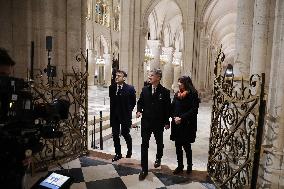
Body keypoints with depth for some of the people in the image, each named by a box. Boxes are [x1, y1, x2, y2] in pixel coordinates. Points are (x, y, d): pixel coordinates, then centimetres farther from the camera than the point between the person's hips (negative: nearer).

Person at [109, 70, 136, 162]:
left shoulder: (130, 88, -8)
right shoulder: (111, 88, 2)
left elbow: (133, 102, 1)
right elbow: (111, 101, 11)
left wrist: (128, 111, 0)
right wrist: (112, 110, 5)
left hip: (125, 115, -3)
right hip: (114, 115, 3)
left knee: (125, 133, 7)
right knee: (115, 135, 7)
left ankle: (129, 150, 34)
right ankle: (118, 153, 24)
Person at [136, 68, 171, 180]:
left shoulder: (165, 92, -8)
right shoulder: (145, 89, 1)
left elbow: (168, 108, -5)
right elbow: (140, 102, 10)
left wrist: (167, 122, -4)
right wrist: (139, 111, -10)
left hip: (158, 123, -1)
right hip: (146, 122, 2)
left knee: (159, 143, 20)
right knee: (144, 145, 1)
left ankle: (158, 158, 49)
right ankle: (144, 169, 11)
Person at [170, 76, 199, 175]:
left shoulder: (193, 94, -8)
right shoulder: (177, 94, 9)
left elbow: (194, 110, -13)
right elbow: (172, 107, 10)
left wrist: (182, 118, -17)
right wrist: (174, 117, -7)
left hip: (187, 125, -5)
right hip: (176, 125, 5)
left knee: (186, 146, 5)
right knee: (178, 146, 11)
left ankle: (189, 165, 27)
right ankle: (180, 166, 26)